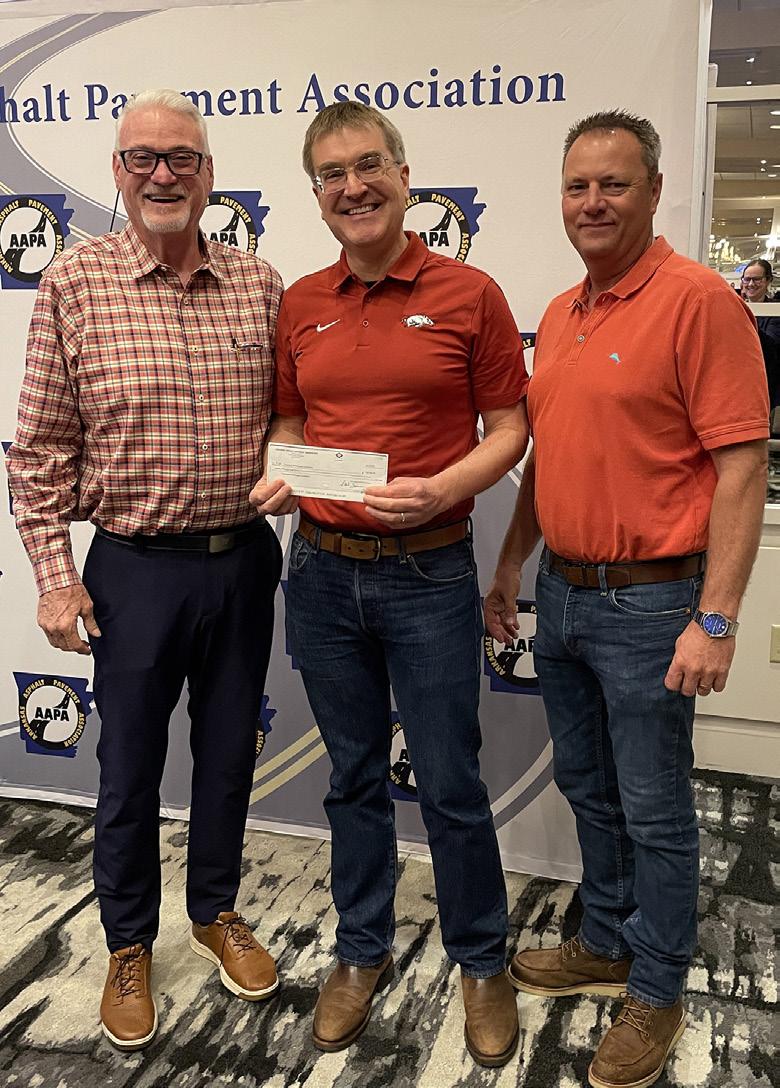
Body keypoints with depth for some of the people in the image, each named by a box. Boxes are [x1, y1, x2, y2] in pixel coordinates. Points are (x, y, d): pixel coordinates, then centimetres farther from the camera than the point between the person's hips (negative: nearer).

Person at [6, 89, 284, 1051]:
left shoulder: (259, 284, 2)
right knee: (130, 766, 11)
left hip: (244, 559, 3)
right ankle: (128, 946, 33)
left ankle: (216, 910, 40)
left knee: (229, 749, 17)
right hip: (136, 567, -2)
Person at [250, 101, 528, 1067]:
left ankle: (482, 963, 29)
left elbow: (509, 425, -1)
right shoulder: (300, 304, 7)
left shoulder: (469, 294, -3)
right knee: (354, 777, 16)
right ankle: (361, 954, 35)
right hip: (322, 573, 4)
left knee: (451, 785, 6)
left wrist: (446, 487, -18)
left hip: (429, 574, -3)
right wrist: (276, 475, -5)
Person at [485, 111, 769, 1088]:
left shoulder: (698, 300, -13)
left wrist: (715, 619, -21)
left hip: (648, 603, -7)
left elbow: (742, 467, -17)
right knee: (587, 788, 20)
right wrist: (511, 567, 17)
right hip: (561, 594, 8)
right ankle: (606, 944, 39)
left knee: (653, 810, 6)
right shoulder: (559, 315, 11)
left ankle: (656, 994, 25)